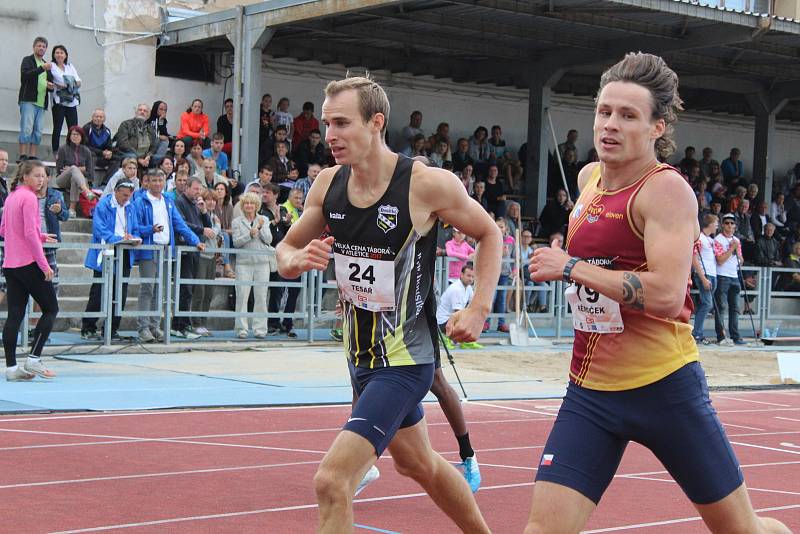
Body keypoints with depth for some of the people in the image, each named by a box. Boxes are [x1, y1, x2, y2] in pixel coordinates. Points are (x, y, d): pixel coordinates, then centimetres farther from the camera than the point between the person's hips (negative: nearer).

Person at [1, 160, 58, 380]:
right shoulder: (29, 198, -11)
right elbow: (30, 233, -18)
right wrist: (44, 264, -17)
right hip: (29, 263, -8)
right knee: (51, 309, 2)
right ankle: (34, 358, -3)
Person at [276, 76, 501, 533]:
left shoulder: (429, 184, -18)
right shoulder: (328, 185, -3)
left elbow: (489, 234, -1)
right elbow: (286, 251, 9)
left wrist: (478, 311, -11)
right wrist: (298, 260, -15)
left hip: (404, 360, -7)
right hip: (361, 353, 7)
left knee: (332, 480, -19)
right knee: (418, 463, 27)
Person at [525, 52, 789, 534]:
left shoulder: (667, 189, -14)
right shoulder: (589, 177, 9)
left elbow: (666, 294, -28)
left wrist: (572, 268, -20)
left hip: (663, 388, -6)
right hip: (589, 391, 6)